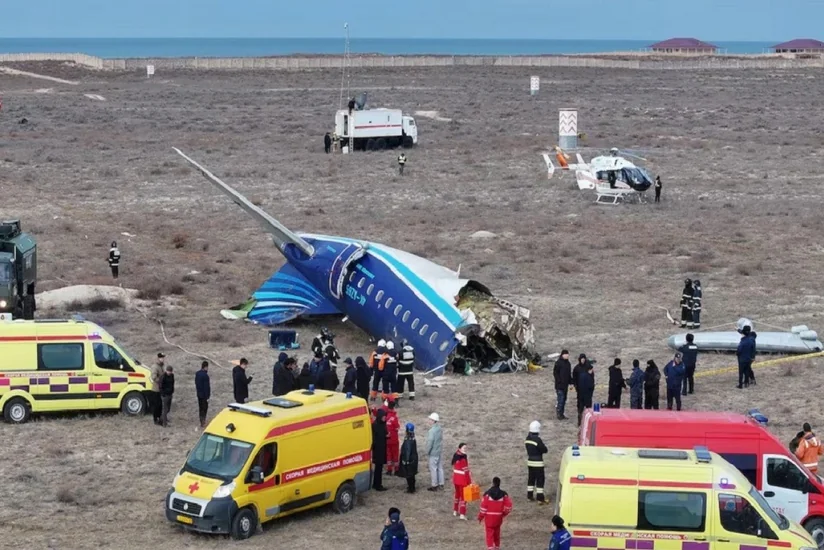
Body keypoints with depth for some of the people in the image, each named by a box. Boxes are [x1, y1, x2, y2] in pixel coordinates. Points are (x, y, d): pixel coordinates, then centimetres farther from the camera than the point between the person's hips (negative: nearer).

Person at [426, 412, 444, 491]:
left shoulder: (432, 431, -23)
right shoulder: (440, 429, 3)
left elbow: (430, 443, -21)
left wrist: (427, 453, -11)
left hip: (433, 453, -8)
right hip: (439, 452, 8)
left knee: (433, 469, 2)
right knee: (439, 468, 14)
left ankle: (434, 485, 9)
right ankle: (441, 485, 21)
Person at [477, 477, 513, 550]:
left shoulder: (487, 494, -14)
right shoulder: (503, 494, -5)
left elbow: (483, 507, -12)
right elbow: (508, 506, -7)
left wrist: (480, 517, 0)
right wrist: (503, 514, 11)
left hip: (489, 517, -3)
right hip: (498, 517, 3)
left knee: (489, 533, 1)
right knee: (497, 532, 21)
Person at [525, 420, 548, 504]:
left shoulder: (528, 438, 3)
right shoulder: (538, 439, -20)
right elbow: (545, 450, -15)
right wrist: (545, 449, 3)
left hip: (530, 461, 7)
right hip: (538, 463, -7)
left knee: (531, 478, 17)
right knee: (540, 480, -2)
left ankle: (530, 496, 23)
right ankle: (540, 498, -4)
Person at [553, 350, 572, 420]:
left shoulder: (568, 363, 13)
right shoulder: (558, 363, -10)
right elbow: (555, 373, -12)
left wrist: (570, 382, 14)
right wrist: (559, 381, -17)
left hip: (565, 385, 8)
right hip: (559, 385, -8)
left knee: (564, 400, 10)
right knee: (561, 400, -9)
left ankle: (561, 414, 16)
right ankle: (559, 414, -2)